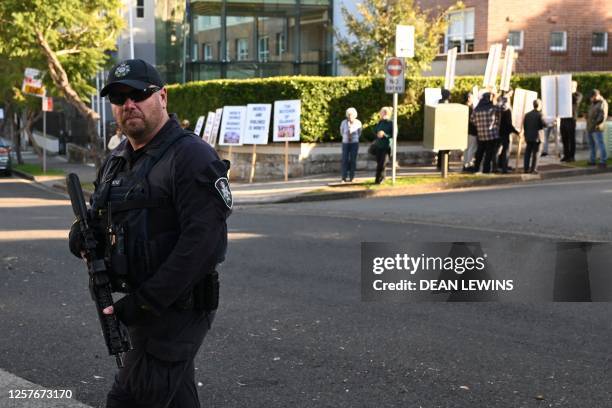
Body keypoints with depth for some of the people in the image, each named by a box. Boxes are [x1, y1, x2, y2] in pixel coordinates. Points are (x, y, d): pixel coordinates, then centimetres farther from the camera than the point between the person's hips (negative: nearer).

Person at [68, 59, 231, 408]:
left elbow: (203, 242, -24)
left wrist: (145, 302, -24)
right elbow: (100, 215, 22)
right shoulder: (117, 161, 12)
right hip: (142, 305, 9)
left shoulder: (191, 156, -15)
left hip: (177, 310, -8)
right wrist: (83, 233, -5)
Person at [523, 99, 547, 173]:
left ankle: (526, 168, 8)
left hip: (528, 137, 5)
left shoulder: (527, 114, 5)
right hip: (536, 137, -5)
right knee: (535, 153, 0)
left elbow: (524, 125, 7)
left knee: (527, 153, 9)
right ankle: (533, 169, -1)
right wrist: (540, 126, 9)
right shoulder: (539, 114, -10)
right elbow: (544, 124, -14)